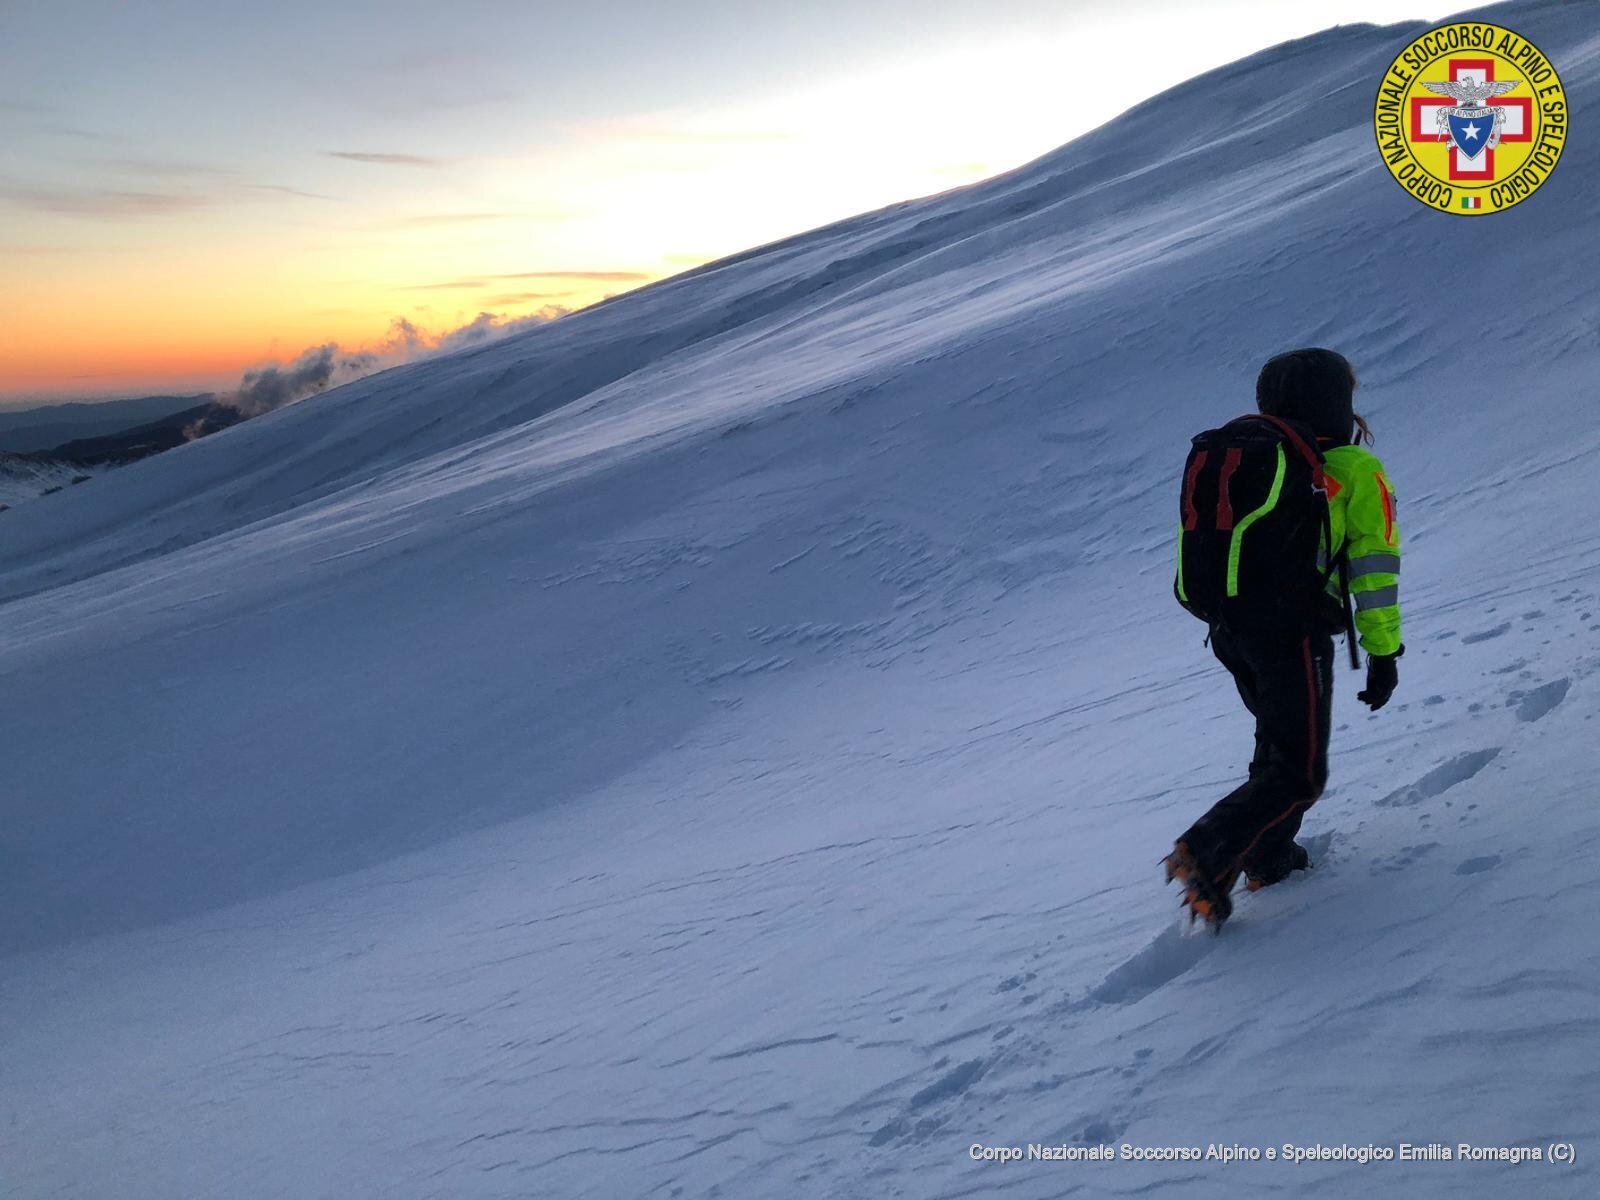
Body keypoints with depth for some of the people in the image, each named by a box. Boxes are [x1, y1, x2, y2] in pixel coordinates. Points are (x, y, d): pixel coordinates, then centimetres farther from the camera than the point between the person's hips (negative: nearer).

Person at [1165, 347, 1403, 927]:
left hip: (1230, 631, 7)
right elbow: (1375, 566, -4)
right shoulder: (1357, 470, -1)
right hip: (1293, 633, -6)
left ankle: (1268, 857, 28)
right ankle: (1207, 855, -16)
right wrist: (1384, 652, 0)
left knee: (1278, 742, 26)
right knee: (1300, 772, 0)